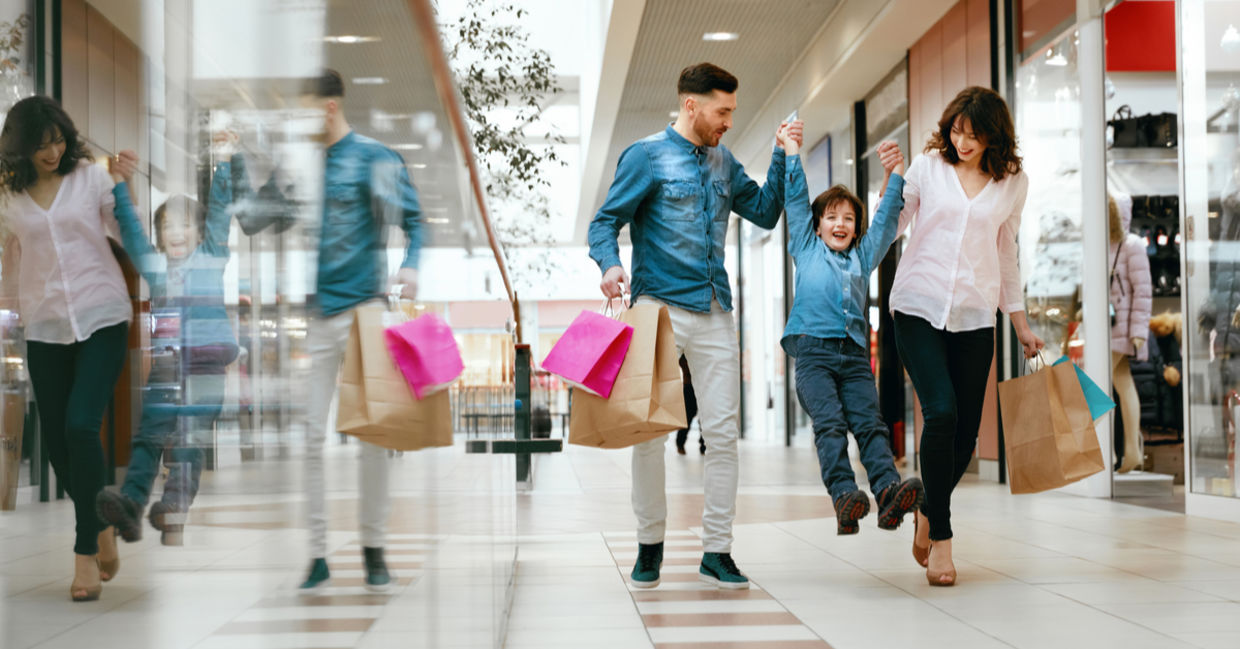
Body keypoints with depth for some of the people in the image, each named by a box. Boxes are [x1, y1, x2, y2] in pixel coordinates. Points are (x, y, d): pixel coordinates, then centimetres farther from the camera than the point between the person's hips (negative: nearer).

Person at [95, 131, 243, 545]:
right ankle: (130, 506, -19)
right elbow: (129, 227, 15)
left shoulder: (211, 256, 7)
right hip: (165, 363, 3)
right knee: (149, 434, -7)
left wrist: (225, 162, -9)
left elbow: (220, 210, -1)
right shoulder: (152, 263, 16)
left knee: (189, 441, -6)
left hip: (207, 359, -3)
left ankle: (173, 513, -14)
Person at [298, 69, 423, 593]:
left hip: (362, 308, -3)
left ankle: (373, 547, 14)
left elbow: (411, 221, -1)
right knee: (310, 435, 0)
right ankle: (317, 554, 6)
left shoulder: (373, 157, -1)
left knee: (371, 433, 2)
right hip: (309, 314, 3)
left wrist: (409, 265, -20)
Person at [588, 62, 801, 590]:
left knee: (723, 432, 0)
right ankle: (650, 545, 13)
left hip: (714, 312, 5)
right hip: (659, 307, -5)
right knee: (649, 430, -2)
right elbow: (605, 222, -4)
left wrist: (782, 155, 8)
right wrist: (610, 264, -24)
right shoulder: (647, 156, 0)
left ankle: (717, 552, 6)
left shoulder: (723, 162, 17)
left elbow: (765, 212, 18)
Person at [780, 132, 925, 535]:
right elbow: (796, 202, 14)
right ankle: (844, 495, -33)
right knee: (829, 423, -18)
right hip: (813, 351, -3)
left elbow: (886, 218, 20)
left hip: (854, 354, 3)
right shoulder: (806, 249, 18)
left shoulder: (864, 256, 24)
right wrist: (792, 154, 11)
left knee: (870, 423, -13)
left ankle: (889, 491, -31)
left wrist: (895, 174, 13)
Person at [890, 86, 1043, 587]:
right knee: (941, 413, -19)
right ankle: (940, 540, -8)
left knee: (965, 431, 1)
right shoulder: (927, 167, 3)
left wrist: (1021, 324, 19)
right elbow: (888, 227, 7)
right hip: (919, 307, -2)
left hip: (974, 317, 3)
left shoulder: (1013, 184, 9)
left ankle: (928, 514, 29)